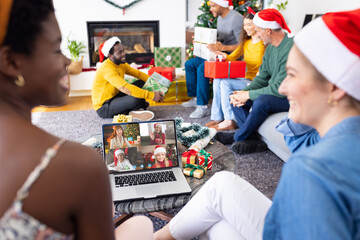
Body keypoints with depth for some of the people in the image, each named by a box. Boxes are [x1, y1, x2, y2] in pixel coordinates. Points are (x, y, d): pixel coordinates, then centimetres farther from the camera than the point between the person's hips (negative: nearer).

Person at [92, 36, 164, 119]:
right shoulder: (107, 68, -27)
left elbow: (138, 73, 8)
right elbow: (125, 88, -37)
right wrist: (151, 95, -38)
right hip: (103, 108, -9)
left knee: (141, 83, 5)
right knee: (135, 99, -32)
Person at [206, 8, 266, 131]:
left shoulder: (264, 43, -9)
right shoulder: (245, 42, 16)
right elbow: (233, 57, 14)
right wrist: (225, 57, -9)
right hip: (245, 79, 7)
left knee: (226, 83, -24)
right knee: (217, 81, -13)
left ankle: (229, 121, -20)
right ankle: (217, 117, -11)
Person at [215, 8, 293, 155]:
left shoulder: (290, 48, -22)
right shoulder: (270, 48, 8)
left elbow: (280, 88, -27)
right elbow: (262, 77, 9)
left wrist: (248, 95, -20)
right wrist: (244, 92, -9)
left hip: (290, 98, -9)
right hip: (273, 93, 10)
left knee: (261, 101, -36)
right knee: (234, 97, -1)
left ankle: (238, 137, -12)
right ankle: (252, 139, -12)